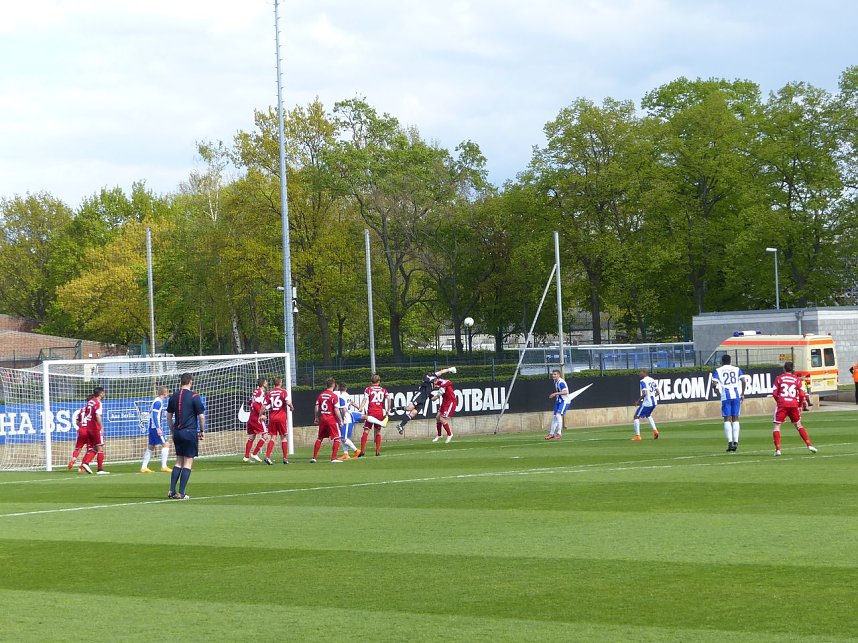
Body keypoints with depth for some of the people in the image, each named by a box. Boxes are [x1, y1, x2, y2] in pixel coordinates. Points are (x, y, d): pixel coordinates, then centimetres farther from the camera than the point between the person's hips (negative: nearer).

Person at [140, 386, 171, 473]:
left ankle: (144, 467, 12)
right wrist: (158, 428, -23)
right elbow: (154, 415, -20)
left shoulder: (156, 401, 16)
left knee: (150, 447, 11)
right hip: (156, 427, -10)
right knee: (165, 444, -7)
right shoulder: (158, 402, -13)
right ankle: (164, 466, -9)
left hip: (152, 427, 10)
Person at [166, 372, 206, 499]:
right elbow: (201, 416, -8)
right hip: (190, 432, -5)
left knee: (179, 462, 14)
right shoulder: (194, 397, -9)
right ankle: (181, 493, -4)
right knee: (188, 463, -1)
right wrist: (202, 431, 4)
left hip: (177, 432, 5)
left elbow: (169, 417, 12)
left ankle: (172, 491, 7)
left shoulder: (173, 397, 7)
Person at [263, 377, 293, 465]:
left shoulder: (269, 393, 5)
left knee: (272, 437, 6)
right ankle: (285, 458, 8)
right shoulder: (283, 391, -3)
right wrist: (292, 408, 4)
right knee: (284, 437, 8)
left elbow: (264, 406, 1)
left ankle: (267, 456, -9)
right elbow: (288, 402, -16)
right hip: (282, 417, -3)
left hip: (272, 418, 3)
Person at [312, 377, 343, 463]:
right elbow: (336, 410, -15)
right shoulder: (334, 396, -11)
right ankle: (333, 458, -7)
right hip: (332, 419, -6)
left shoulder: (321, 395, 5)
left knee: (319, 438, 16)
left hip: (322, 419, 6)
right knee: (337, 439, 1)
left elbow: (316, 408, 6)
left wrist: (316, 418, 18)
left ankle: (314, 457, 17)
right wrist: (340, 420, -8)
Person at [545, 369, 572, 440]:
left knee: (558, 415, -23)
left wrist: (556, 393, -34)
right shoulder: (556, 382, 9)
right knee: (555, 416, 13)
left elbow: (565, 392, -31)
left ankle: (559, 433, -18)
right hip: (558, 401, 10)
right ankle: (551, 434, 22)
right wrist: (553, 396, 12)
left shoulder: (561, 382, -20)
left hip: (564, 401, -10)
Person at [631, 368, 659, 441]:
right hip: (654, 402, 8)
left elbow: (644, 393, -23)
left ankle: (637, 436, -3)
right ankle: (655, 430, 17)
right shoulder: (653, 381, 10)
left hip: (646, 402, -8)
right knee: (648, 415, 32)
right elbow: (657, 392, 11)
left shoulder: (643, 381, -13)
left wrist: (638, 401, -13)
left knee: (636, 416, 3)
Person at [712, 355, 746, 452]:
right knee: (735, 419, 9)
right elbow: (743, 382, 0)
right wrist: (742, 393, 9)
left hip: (725, 396, -2)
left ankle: (730, 442, -11)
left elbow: (715, 383, -4)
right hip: (736, 395, 2)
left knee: (727, 419, 0)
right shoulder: (737, 369, 11)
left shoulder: (718, 370, 6)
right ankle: (736, 441, 3)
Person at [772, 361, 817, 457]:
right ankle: (809, 444, 9)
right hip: (794, 404, 2)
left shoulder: (779, 378, 5)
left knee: (776, 426, 5)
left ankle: (777, 449, -7)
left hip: (782, 404, -2)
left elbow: (774, 393, 0)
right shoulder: (797, 379, 8)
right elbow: (801, 394, 2)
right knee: (798, 425, 18)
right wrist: (800, 406, 16)